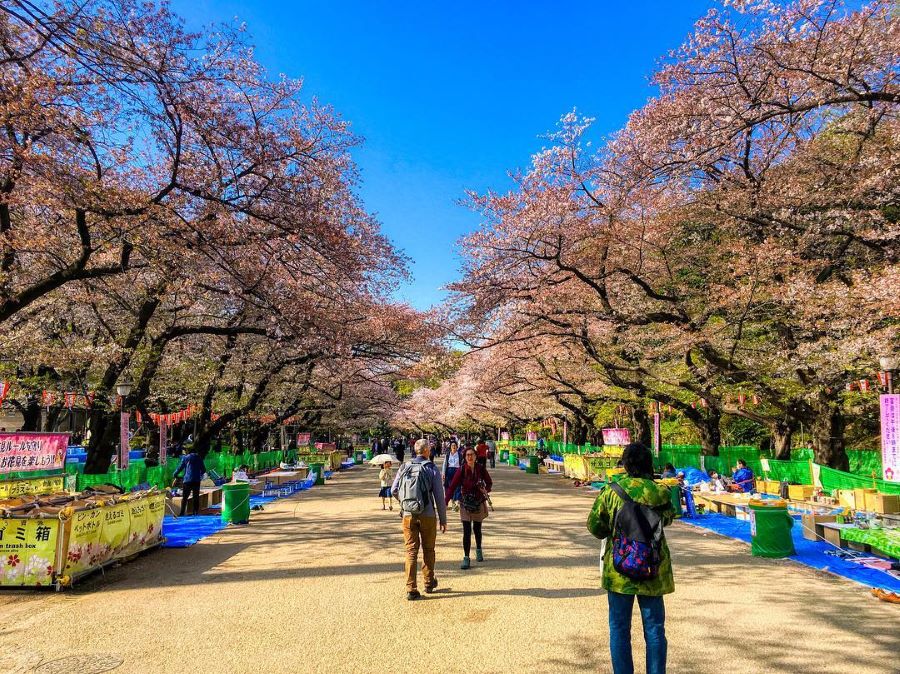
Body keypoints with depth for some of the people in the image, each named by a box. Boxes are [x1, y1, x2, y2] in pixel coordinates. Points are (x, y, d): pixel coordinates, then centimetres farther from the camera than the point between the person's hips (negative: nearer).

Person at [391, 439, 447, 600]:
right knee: (428, 550, 16)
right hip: (427, 516, -2)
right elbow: (439, 496, -6)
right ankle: (429, 583, 29)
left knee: (411, 552, 6)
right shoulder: (432, 469, -5)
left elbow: (394, 490, 1)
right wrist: (443, 520, 1)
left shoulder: (405, 468, 3)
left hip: (408, 516, 2)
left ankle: (411, 589, 1)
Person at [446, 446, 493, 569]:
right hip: (466, 503, -1)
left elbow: (489, 482, 5)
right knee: (466, 531, -7)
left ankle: (478, 550, 41)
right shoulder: (462, 470, -12)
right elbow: (452, 486, -15)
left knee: (477, 528, 15)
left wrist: (486, 490, -18)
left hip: (479, 503, 1)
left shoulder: (481, 468, -8)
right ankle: (466, 558, 0)